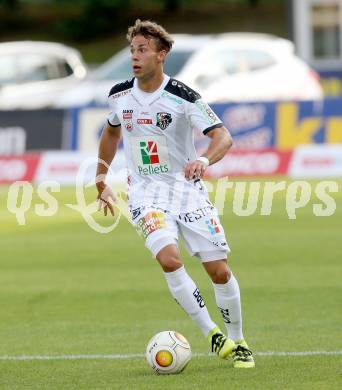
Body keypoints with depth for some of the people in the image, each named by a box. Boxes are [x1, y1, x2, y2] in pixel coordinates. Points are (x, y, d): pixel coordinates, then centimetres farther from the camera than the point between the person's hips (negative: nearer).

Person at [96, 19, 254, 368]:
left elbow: (223, 136, -19)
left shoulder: (182, 97, -12)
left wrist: (205, 160, -40)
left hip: (186, 188, -1)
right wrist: (101, 180, 22)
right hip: (146, 193, 1)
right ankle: (212, 334, -16)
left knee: (219, 271, -3)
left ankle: (236, 341, 19)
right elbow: (111, 131, 23)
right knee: (169, 259, -26)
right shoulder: (120, 95, 1)